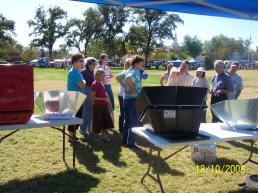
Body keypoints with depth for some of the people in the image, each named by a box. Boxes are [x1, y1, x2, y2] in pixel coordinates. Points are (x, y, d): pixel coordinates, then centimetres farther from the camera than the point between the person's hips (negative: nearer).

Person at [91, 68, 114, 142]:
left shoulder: (101, 83, 8)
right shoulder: (94, 84, -16)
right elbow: (93, 97, -18)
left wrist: (106, 95, 0)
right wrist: (103, 99, -23)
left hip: (104, 105, 8)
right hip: (97, 106, -8)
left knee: (106, 120, 13)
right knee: (97, 121, 4)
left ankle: (103, 135, 27)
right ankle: (95, 136, 21)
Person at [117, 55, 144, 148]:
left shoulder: (127, 71, 12)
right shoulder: (136, 72, -14)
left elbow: (118, 77, 21)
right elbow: (128, 78, -33)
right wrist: (132, 87, -20)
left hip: (126, 98, 9)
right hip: (134, 98, -9)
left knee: (127, 120, 17)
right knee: (134, 122, 0)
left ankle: (125, 140, 24)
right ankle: (131, 142, 5)